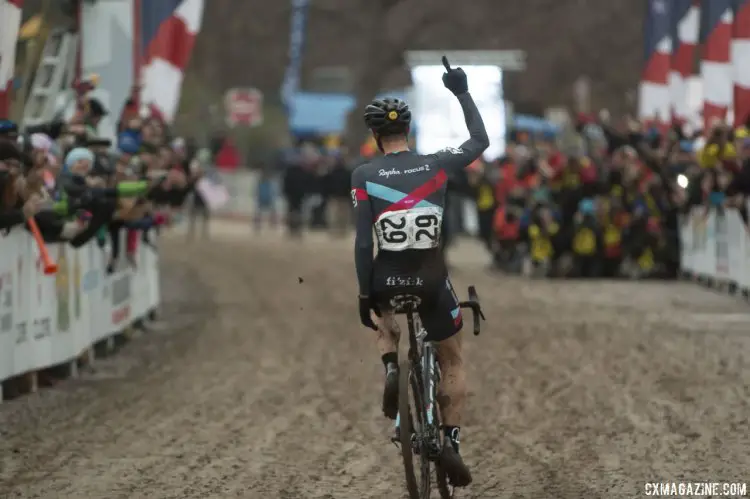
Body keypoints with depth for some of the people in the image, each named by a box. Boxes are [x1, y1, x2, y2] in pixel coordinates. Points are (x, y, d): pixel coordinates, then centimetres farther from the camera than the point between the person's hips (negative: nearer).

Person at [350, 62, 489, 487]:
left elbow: (364, 242, -10)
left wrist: (365, 296, -4)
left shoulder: (365, 176, -8)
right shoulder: (436, 166, -4)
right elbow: (481, 142, 12)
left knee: (381, 314, 38)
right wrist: (463, 93, 18)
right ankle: (451, 441, 2)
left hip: (387, 277, 0)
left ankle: (392, 369, 9)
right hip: (432, 280, 0)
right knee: (454, 361, 18)